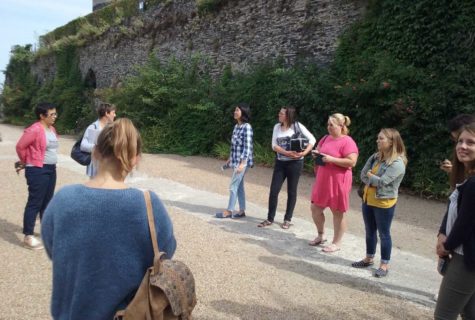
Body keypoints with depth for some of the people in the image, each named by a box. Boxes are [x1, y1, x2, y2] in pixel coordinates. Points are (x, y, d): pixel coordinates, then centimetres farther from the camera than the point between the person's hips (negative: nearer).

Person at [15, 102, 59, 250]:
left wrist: (51, 165, 16)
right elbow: (20, 146, -13)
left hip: (51, 169, 8)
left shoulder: (52, 129, 10)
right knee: (35, 202, -5)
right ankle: (28, 237, 3)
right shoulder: (34, 130, -17)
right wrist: (25, 162, 2)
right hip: (37, 170, -8)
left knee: (47, 202, 16)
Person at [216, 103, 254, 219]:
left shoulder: (247, 127, -15)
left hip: (242, 161, -9)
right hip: (235, 160, 9)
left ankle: (229, 211, 7)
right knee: (239, 186, 11)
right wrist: (230, 159, 20)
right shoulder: (236, 126, 11)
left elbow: (247, 147, -18)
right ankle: (242, 211, 18)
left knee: (233, 186, -3)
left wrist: (242, 163, -22)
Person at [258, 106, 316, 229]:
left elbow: (312, 139, -7)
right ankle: (270, 219, 13)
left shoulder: (297, 126, -7)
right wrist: (287, 153, -18)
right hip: (280, 163, 4)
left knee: (291, 192, 7)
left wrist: (304, 153, -20)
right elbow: (274, 146, -2)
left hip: (295, 163, -3)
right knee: (273, 191, 1)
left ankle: (287, 219, 18)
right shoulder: (277, 127, 5)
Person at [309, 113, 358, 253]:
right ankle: (321, 235, 33)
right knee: (315, 208, 13)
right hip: (322, 180, 8)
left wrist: (331, 159, -24)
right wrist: (316, 153, -1)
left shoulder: (347, 142, -14)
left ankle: (336, 243, 19)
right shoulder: (326, 138, 9)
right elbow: (319, 150, 23)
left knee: (337, 212, 5)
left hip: (338, 182, -8)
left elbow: (352, 162, -21)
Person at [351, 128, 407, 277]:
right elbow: (363, 175, 2)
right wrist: (374, 180, -14)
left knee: (384, 234, 5)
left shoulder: (397, 163, -18)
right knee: (370, 232, 18)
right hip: (368, 200, 7)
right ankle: (369, 258, 33)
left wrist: (370, 175, -6)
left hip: (384, 203, -7)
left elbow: (382, 182, -23)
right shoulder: (375, 157, 5)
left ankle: (385, 264, 19)